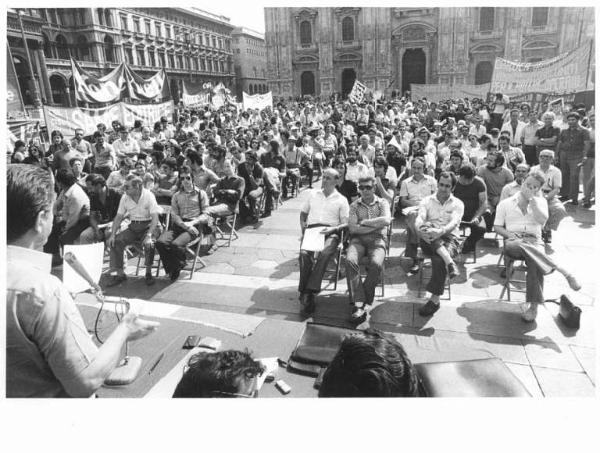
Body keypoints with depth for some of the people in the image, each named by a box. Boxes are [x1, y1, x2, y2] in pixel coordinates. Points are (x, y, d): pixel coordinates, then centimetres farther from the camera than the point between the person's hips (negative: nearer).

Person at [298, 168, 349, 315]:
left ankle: (309, 292, -35)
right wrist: (303, 229, 9)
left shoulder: (341, 200, 12)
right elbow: (303, 213, 27)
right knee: (304, 253, -31)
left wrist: (332, 229, -13)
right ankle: (305, 292, -24)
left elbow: (346, 224, 6)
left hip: (331, 232, -2)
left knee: (324, 253, -35)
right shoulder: (313, 194, 22)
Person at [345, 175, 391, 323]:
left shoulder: (383, 203, 14)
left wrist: (364, 222, -3)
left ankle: (361, 301, -17)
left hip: (377, 239, -1)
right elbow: (352, 228, -1)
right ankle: (359, 304, -30)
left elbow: (386, 220, -8)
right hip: (358, 239, 1)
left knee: (376, 264, -34)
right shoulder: (354, 206, 15)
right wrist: (377, 224, -3)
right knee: (350, 261, -32)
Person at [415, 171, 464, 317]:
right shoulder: (427, 201, 12)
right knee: (428, 228, -34)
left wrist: (440, 232, -34)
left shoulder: (457, 204, 8)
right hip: (428, 240, 1)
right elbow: (419, 219, -7)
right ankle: (450, 262, -46)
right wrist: (422, 230, -32)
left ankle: (435, 300, -23)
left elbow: (453, 223, -12)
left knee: (439, 260, -33)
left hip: (449, 238, -1)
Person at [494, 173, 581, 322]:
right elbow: (497, 227, 9)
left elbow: (542, 220, -5)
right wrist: (510, 235, -10)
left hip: (534, 241, 1)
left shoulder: (540, 202, 16)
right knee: (511, 246, -41)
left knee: (534, 261, -36)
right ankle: (563, 271, -36)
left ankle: (534, 306, -33)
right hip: (513, 241, -1)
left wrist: (532, 198, -6)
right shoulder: (505, 203, 14)